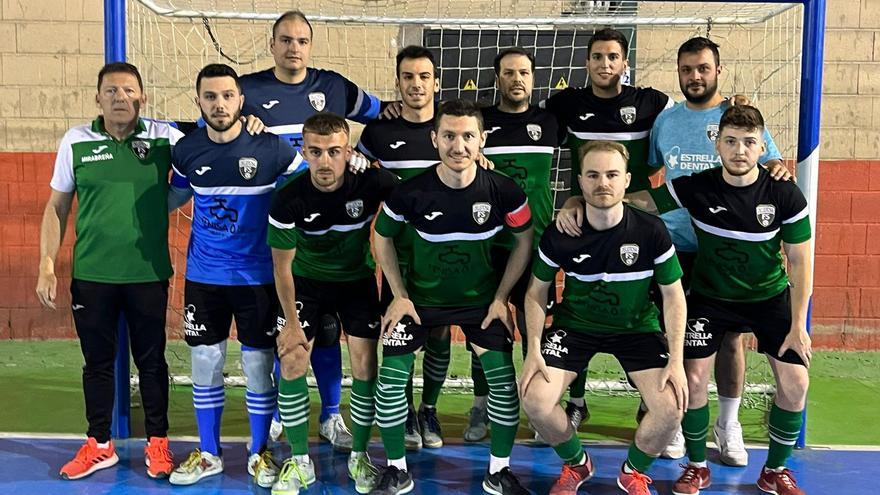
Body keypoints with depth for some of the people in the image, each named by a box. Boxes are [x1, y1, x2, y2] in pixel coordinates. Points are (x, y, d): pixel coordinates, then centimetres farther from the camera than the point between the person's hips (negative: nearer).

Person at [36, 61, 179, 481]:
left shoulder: (165, 137, -3)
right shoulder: (75, 142, 1)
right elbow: (56, 207, 7)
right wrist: (47, 266, 3)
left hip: (149, 274, -1)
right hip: (91, 275, 1)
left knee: (151, 360, 10)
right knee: (97, 361, 13)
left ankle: (157, 443, 26)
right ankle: (98, 445, 30)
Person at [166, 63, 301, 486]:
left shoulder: (271, 147, -12)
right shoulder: (186, 149, -2)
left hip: (258, 276, -2)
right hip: (203, 276, 3)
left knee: (258, 366, 5)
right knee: (205, 364, 9)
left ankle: (259, 452, 25)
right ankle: (208, 454, 27)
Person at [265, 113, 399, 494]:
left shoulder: (371, 183, -26)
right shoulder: (289, 199, -24)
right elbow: (282, 263, -11)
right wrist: (291, 320, -10)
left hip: (358, 280, 0)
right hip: (307, 281, 0)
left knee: (365, 368, -5)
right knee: (291, 365, -9)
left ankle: (359, 456, 17)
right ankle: (299, 462, 9)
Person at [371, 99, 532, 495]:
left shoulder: (503, 191, -18)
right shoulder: (410, 193, -20)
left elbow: (524, 241, -1)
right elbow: (382, 238, -1)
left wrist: (501, 297, -5)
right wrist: (400, 295, -5)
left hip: (481, 298, 1)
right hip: (420, 297, 0)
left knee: (503, 377, -8)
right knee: (391, 378, -7)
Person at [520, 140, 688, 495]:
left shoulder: (651, 231, -16)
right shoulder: (559, 235, -15)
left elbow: (673, 295, -7)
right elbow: (537, 291, -1)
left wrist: (676, 360, -14)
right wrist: (534, 349, -11)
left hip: (637, 327, 0)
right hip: (575, 325, 1)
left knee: (671, 408, -20)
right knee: (535, 401, -18)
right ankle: (576, 464, 15)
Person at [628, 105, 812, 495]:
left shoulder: (786, 196, -16)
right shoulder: (696, 188, -16)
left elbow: (800, 263, -9)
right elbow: (635, 201, -11)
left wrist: (798, 325, -11)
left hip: (770, 297, 1)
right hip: (710, 297, 0)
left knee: (795, 383, -9)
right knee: (693, 379, -11)